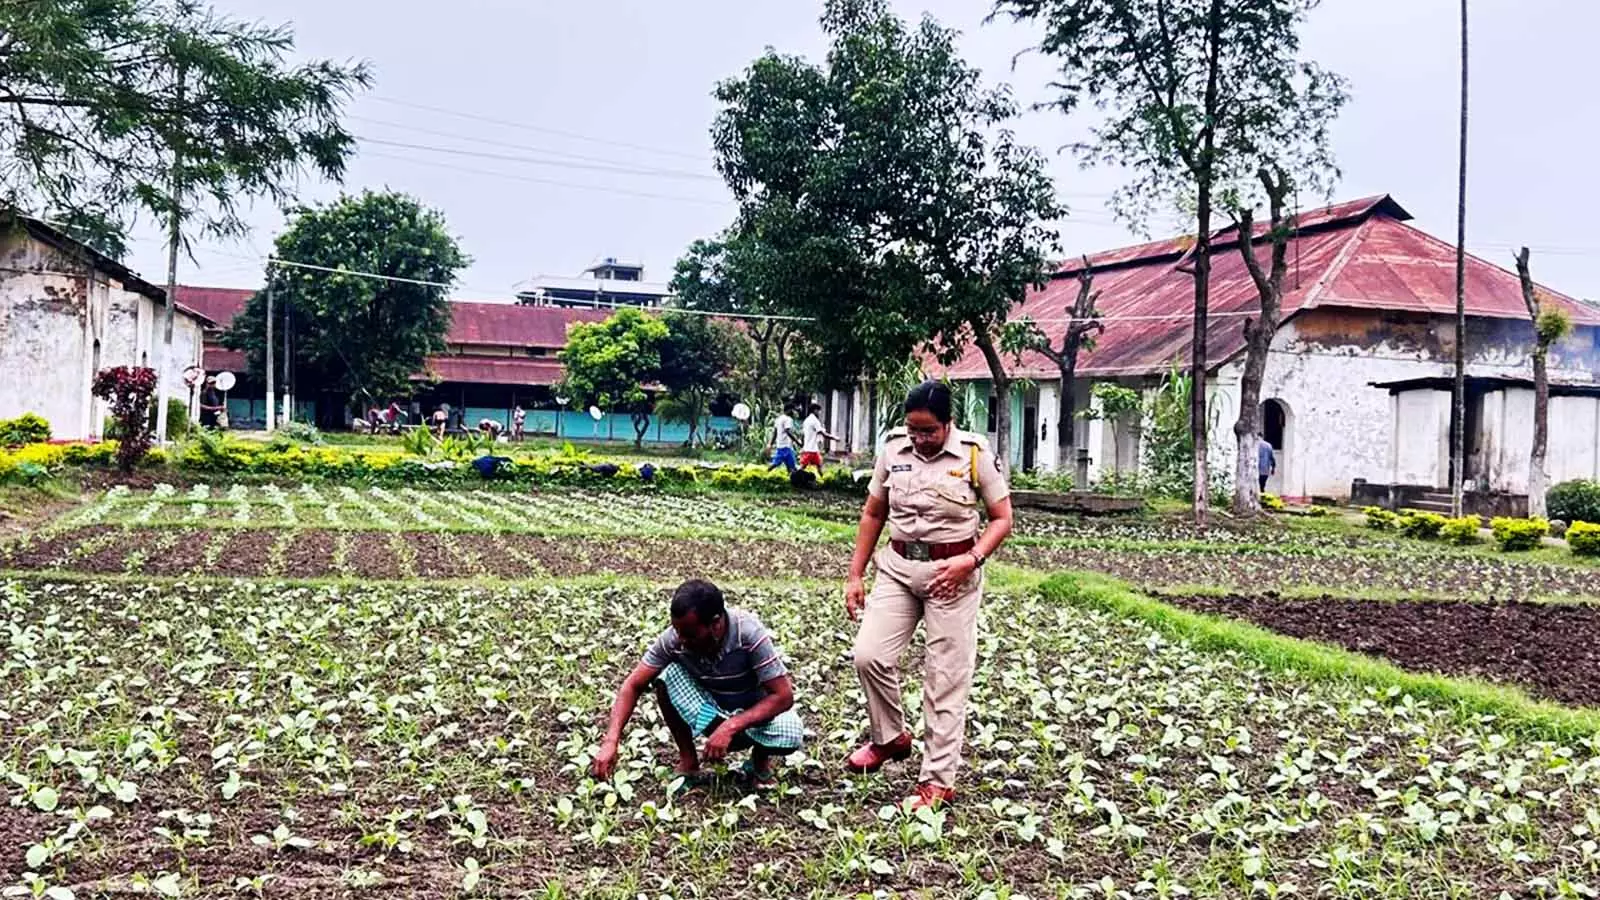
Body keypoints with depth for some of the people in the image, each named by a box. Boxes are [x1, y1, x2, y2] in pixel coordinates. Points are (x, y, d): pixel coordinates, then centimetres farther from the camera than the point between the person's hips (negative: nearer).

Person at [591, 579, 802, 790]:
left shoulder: (749, 634, -31)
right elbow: (634, 685, -17)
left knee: (790, 735, -35)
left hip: (755, 711, -2)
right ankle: (688, 763, -7)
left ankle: (760, 759, 1)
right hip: (712, 710, 2)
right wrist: (611, 741, -30)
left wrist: (730, 727, -39)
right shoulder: (673, 638, -22)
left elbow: (784, 696, -30)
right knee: (666, 676, -25)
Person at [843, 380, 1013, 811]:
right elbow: (873, 514, 9)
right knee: (868, 654, -8)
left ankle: (938, 780, 10)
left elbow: (1002, 519, -4)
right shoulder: (893, 448, 0)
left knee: (947, 678, 1)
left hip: (952, 573, -3)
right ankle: (890, 738, 18)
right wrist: (855, 575, 6)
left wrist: (970, 560, -20)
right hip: (898, 567, 4)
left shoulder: (975, 454, -9)